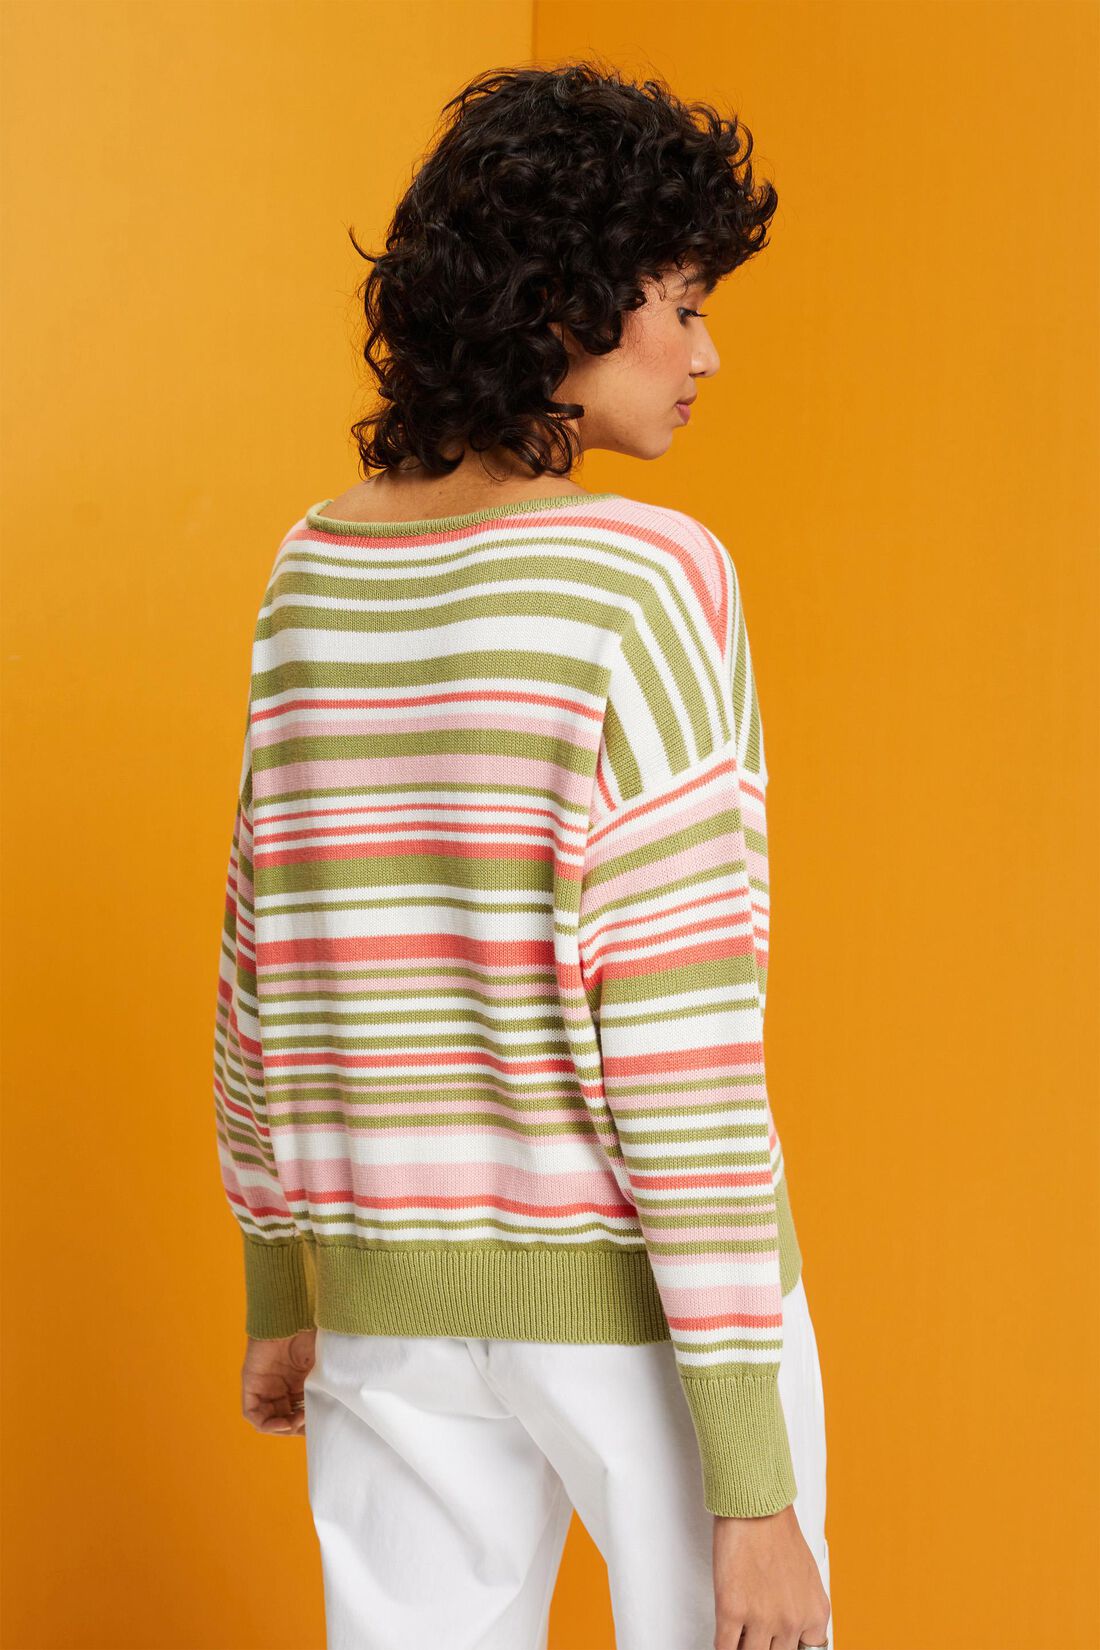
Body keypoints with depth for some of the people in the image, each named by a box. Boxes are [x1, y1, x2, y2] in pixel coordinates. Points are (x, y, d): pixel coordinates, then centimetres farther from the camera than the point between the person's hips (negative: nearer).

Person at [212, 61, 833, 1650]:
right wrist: (754, 1483, -17)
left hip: (399, 1280, 5)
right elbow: (676, 1030, -21)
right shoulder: (646, 579, -18)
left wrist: (277, 1288, 19)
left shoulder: (315, 569, 1)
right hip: (639, 1284, -5)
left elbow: (263, 964, 7)